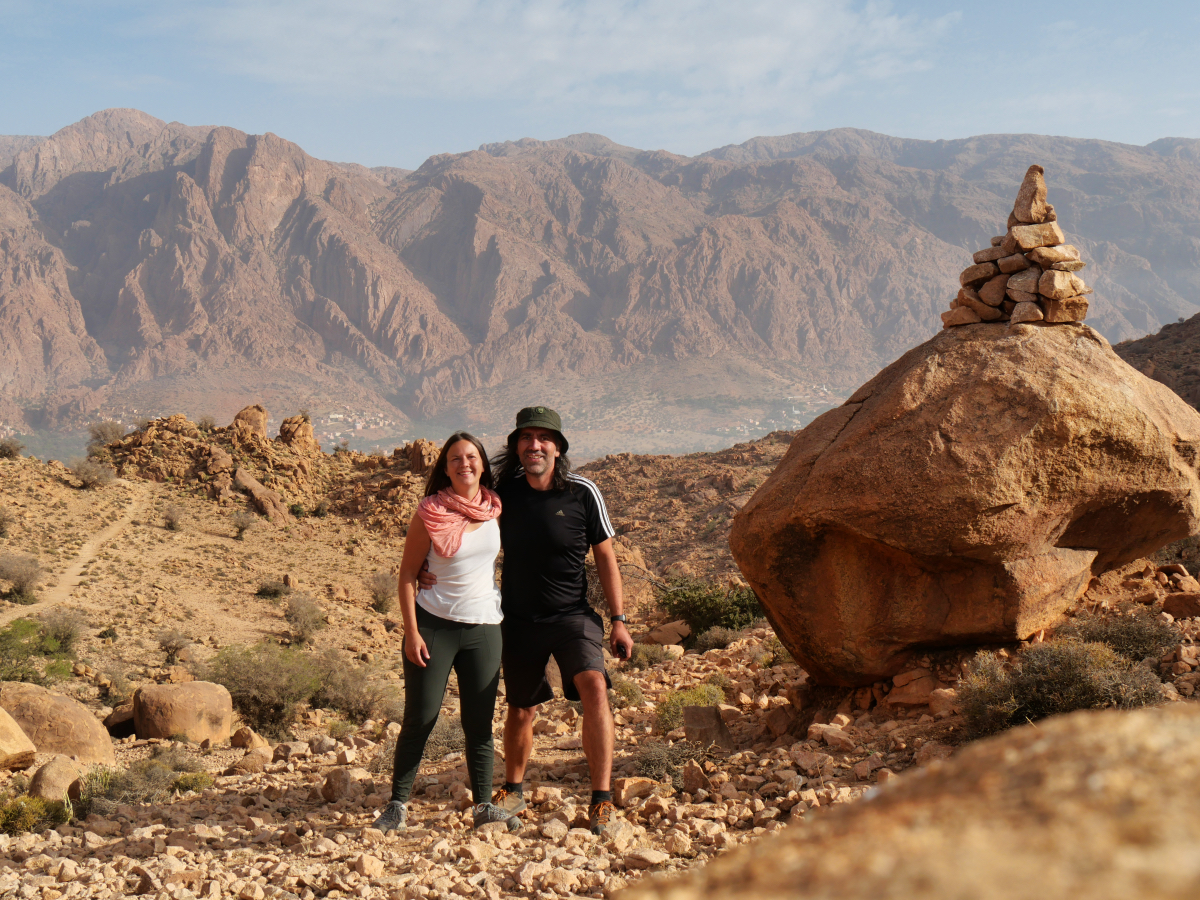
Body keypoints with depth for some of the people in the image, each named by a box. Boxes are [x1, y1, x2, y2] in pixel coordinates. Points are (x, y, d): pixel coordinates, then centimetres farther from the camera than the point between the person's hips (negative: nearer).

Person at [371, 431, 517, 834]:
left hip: (484, 627, 3)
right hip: (434, 624, -3)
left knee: (480, 722, 5)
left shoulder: (496, 509, 3)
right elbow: (407, 574, -4)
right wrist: (411, 631, -11)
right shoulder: (429, 514, -7)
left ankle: (484, 805, 15)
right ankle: (397, 804, 10)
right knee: (419, 718, -1)